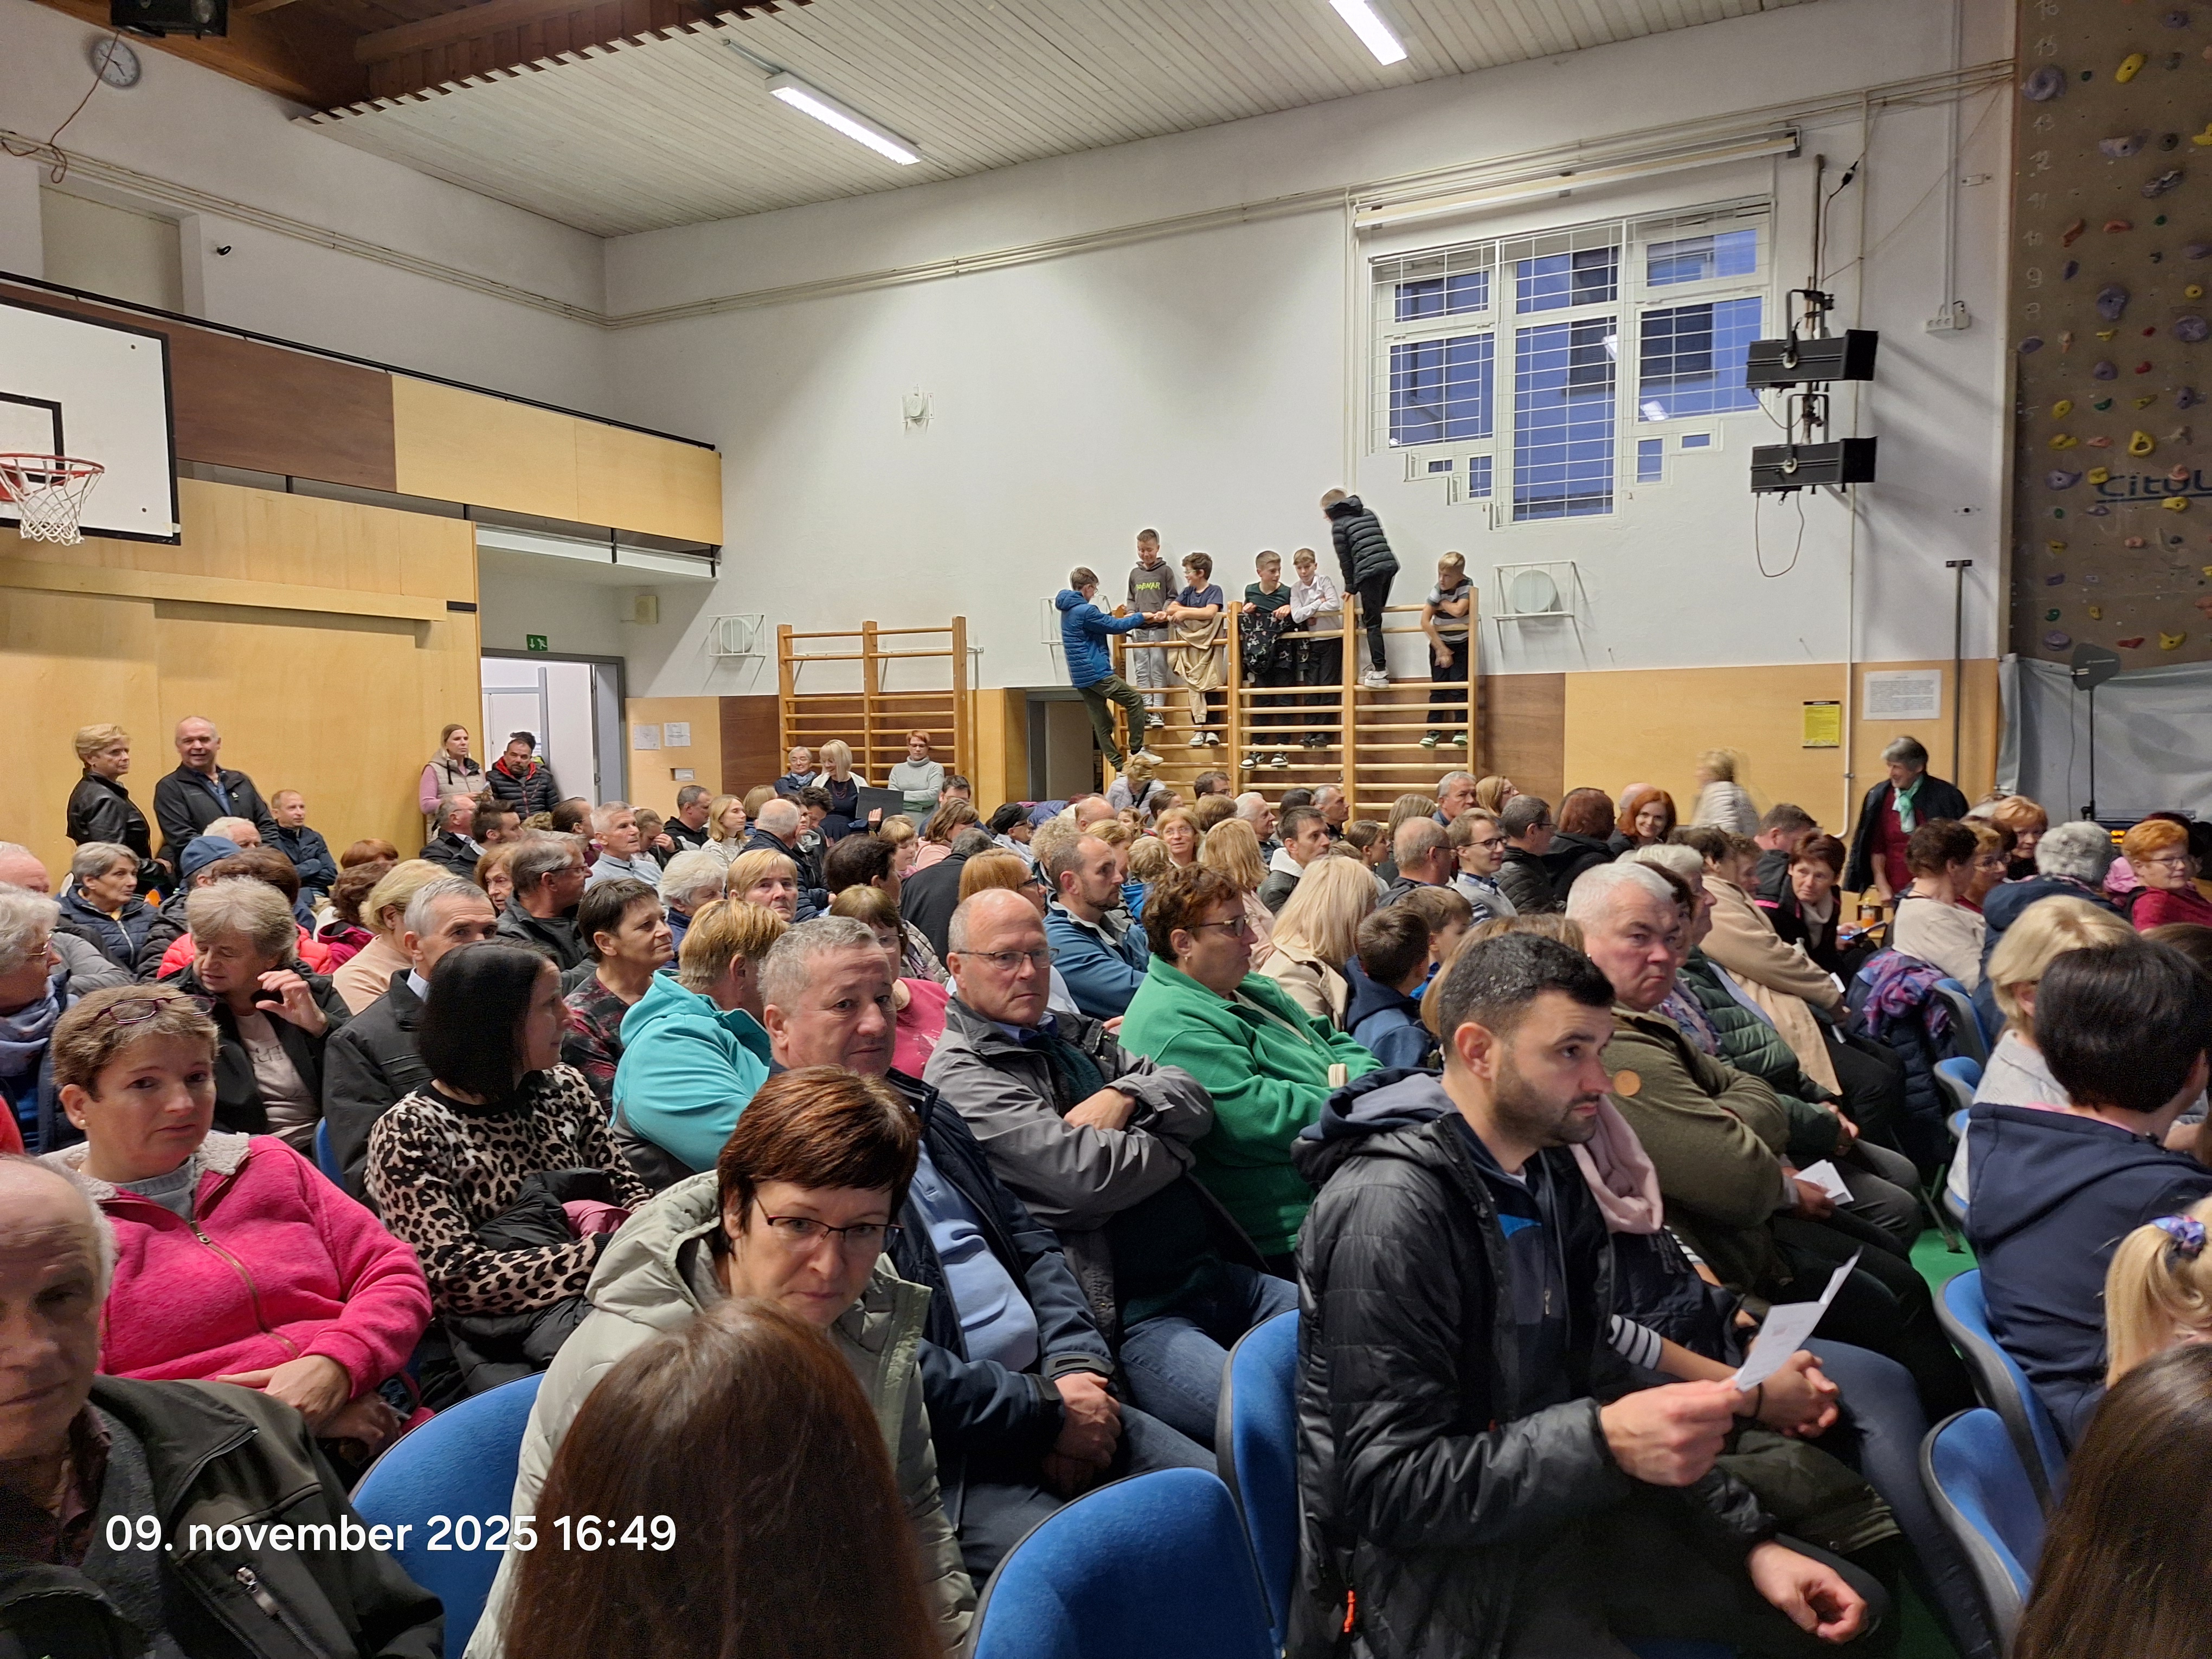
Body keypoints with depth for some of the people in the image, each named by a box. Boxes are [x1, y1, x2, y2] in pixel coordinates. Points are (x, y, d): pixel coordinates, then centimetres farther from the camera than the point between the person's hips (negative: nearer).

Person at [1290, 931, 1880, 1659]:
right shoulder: (1391, 1210, -24)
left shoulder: (1554, 1179, 3)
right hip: (1439, 1561, -8)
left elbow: (1594, 1386, 10)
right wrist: (1606, 1443, -33)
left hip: (1565, 1509, 8)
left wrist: (1749, 1538, 3)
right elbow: (1389, 1488, -24)